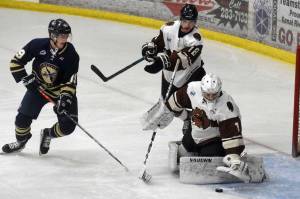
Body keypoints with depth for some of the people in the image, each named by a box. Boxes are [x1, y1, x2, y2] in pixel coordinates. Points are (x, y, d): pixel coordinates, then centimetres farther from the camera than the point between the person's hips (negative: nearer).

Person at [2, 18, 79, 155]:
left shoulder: (71, 55, -22)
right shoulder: (38, 45, -22)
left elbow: (70, 82, -21)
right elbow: (16, 62, -12)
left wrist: (65, 98, -35)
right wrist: (25, 79, -20)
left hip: (61, 90, 0)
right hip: (38, 87, 0)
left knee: (68, 126, -12)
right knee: (23, 118, -9)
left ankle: (47, 135, 22)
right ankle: (21, 141, 25)